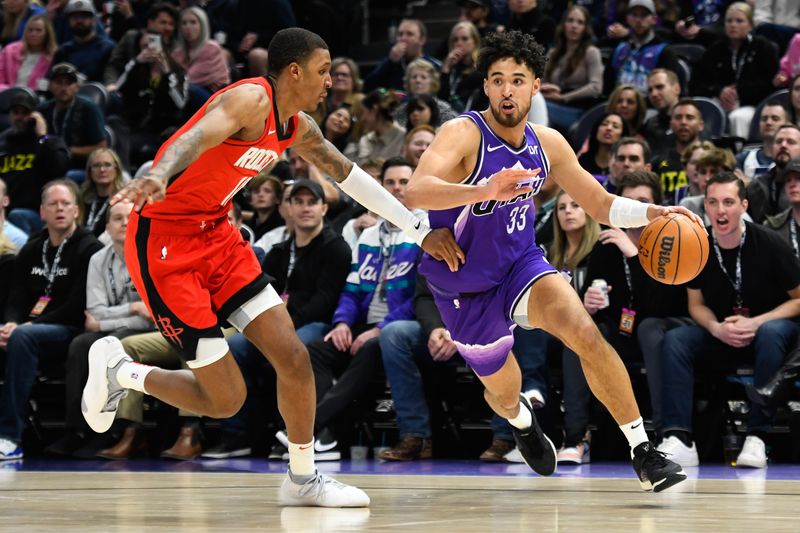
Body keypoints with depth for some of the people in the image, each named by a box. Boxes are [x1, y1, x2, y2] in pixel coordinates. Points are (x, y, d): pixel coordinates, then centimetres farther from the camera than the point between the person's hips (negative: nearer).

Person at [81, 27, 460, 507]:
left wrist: (420, 231, 27)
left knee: (294, 358, 0)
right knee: (225, 399, -8)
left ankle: (304, 480, 17)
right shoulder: (251, 99, -18)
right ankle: (118, 371, 15)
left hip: (216, 235, 9)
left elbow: (350, 176, 24)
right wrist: (157, 177, -59)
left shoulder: (299, 129, 10)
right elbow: (197, 136, -38)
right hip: (164, 241, -9)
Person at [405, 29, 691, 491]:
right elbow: (416, 193, -43)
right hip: (465, 288, -3)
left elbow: (601, 205, 6)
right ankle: (522, 421, 53)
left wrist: (652, 212, -15)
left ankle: (644, 453, -16)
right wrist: (484, 191, -60)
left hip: (522, 263, 3)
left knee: (587, 335, -24)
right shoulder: (463, 135, -24)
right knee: (505, 392, 12)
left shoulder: (548, 144, -6)